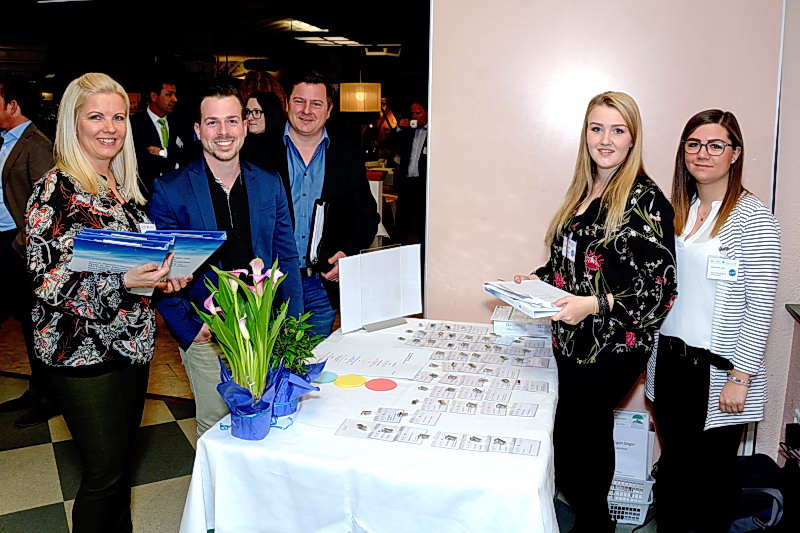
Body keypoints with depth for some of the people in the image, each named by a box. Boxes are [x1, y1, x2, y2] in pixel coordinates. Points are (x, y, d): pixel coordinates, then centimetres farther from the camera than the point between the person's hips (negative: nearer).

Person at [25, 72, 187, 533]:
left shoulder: (125, 185, 8)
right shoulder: (56, 191, -14)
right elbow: (48, 282, -17)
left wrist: (162, 277, -1)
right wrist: (121, 281, -30)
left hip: (132, 340, 7)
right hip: (82, 351, -7)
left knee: (124, 455, 19)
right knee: (106, 469, 2)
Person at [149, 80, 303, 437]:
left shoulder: (270, 185, 4)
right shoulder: (170, 190, -5)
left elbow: (287, 259, 7)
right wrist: (188, 328, -12)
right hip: (205, 334, -2)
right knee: (214, 426, 8)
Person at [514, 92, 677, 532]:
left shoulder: (645, 200, -13)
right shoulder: (584, 192, 10)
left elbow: (659, 287, -17)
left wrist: (594, 305, -25)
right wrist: (534, 280, 6)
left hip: (613, 348, -7)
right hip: (572, 341, 7)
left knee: (570, 439, -4)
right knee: (590, 434, 17)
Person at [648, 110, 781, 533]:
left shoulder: (754, 220, -12)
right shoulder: (678, 211, 7)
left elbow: (760, 307, -14)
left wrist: (740, 378, -16)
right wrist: (652, 353, 12)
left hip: (718, 371, -6)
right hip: (670, 359, 6)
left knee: (713, 473, 10)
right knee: (673, 463, 19)